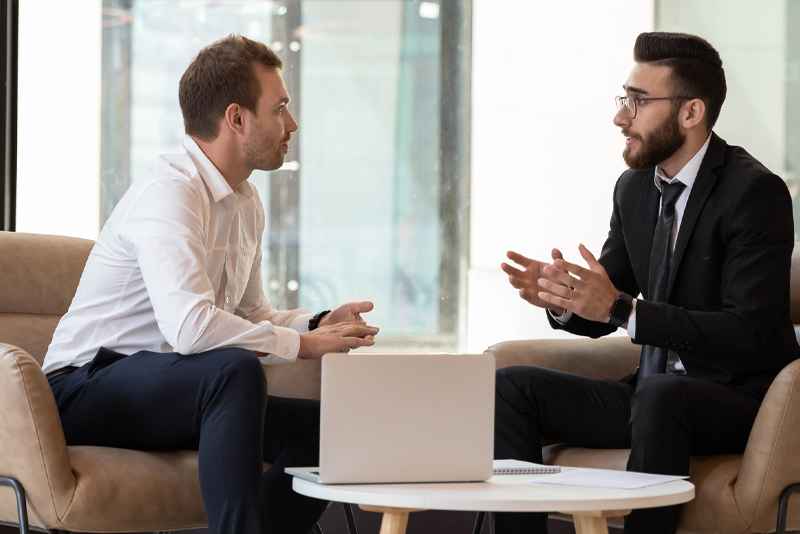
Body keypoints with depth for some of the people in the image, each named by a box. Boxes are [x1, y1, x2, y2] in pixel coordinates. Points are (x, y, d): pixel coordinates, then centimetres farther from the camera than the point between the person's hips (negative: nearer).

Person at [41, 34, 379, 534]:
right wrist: (303, 343, -24)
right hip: (89, 387, -9)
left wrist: (319, 324, -1)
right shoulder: (170, 190, -20)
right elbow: (188, 325, -34)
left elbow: (251, 317, 20)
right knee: (235, 369, -35)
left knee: (319, 426, -8)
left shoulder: (247, 203, 12)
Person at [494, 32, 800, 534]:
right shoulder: (635, 187, 9)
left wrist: (623, 308, -28)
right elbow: (602, 312, 16)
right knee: (512, 386, -6)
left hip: (740, 399, -8)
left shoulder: (756, 192, -14)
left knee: (658, 395, -38)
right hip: (650, 393, 8)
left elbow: (750, 333, -23)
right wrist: (560, 297, -9)